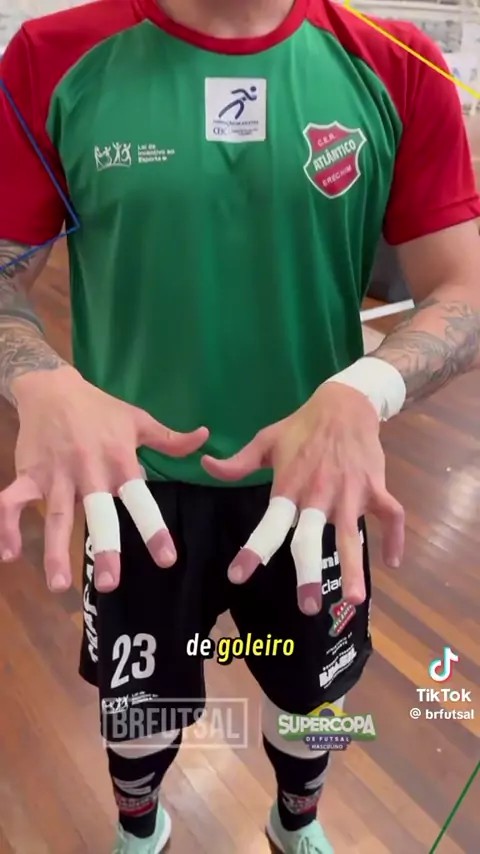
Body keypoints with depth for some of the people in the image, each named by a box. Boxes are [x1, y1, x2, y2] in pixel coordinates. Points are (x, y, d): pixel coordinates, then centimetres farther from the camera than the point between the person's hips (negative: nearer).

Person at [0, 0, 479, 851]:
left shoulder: (396, 70, -8)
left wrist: (362, 391, -29)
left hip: (320, 478, 1)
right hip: (138, 480, 0)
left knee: (311, 697, 24)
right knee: (139, 706, 22)